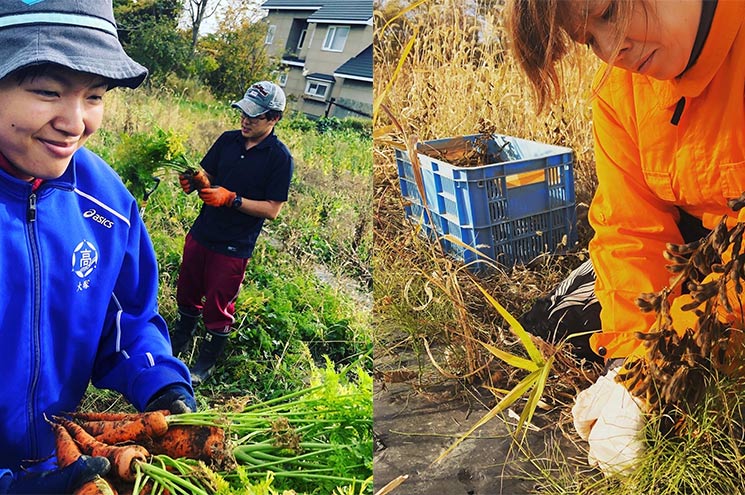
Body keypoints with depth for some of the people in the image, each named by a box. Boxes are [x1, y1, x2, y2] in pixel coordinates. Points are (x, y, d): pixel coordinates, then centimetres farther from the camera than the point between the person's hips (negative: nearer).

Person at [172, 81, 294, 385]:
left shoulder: (280, 158, -15)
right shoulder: (228, 140, 1)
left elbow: (272, 210, -17)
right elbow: (207, 176, 7)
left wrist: (231, 199, -25)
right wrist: (193, 182, -17)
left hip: (233, 246, -5)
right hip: (201, 234, 5)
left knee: (217, 306, 8)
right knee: (187, 292, 20)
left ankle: (208, 360, 30)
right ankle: (180, 341, 46)